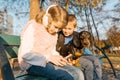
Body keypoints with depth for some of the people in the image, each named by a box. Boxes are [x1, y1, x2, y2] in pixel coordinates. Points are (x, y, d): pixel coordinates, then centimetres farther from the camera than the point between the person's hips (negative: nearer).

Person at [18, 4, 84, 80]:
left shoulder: (54, 31, 11)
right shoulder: (32, 27, -12)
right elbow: (25, 54, -18)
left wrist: (57, 57, -5)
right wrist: (49, 58, -23)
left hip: (47, 61, 7)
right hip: (32, 64, -7)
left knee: (78, 74, -14)